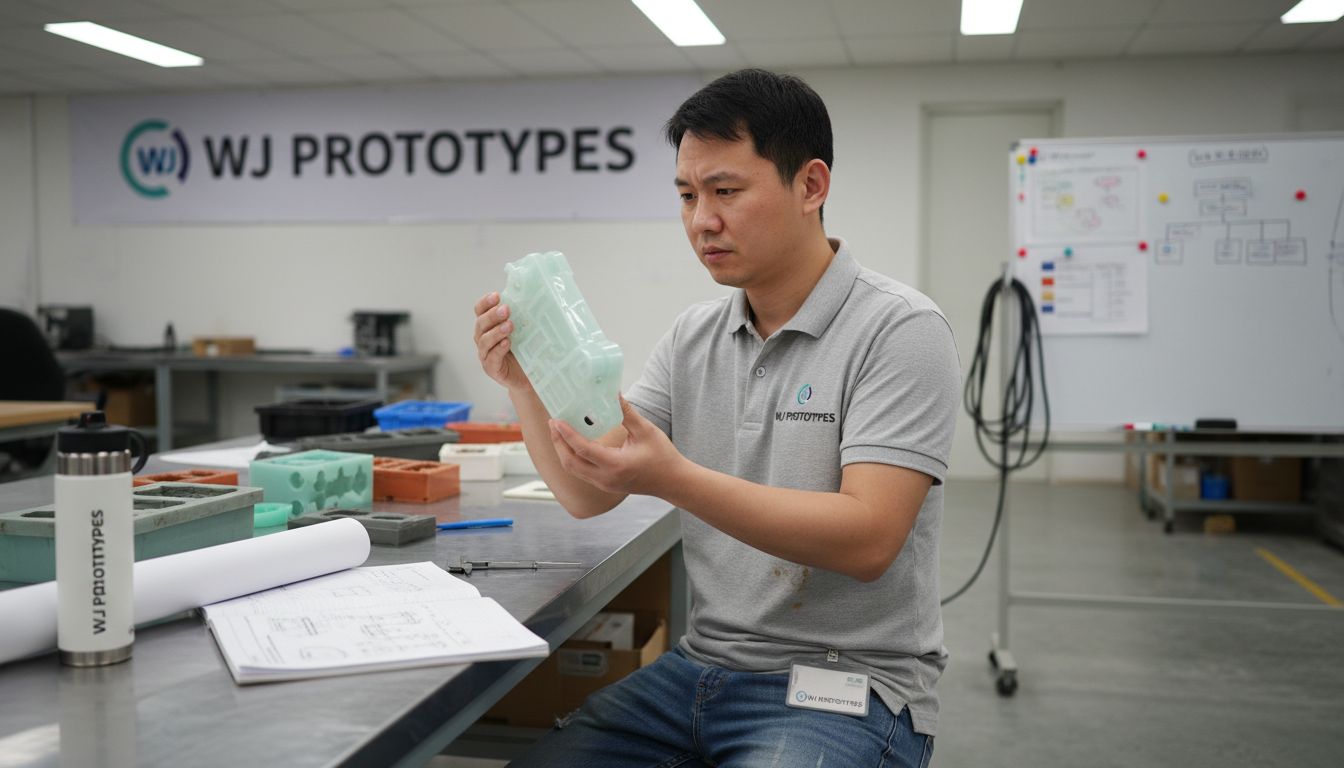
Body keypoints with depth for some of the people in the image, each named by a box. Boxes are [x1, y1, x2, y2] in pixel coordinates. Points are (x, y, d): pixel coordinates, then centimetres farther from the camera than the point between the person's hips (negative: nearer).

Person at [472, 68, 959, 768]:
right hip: (703, 666, 5)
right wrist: (525, 386, -13)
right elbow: (587, 495, 5)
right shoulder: (693, 336, 7)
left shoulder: (900, 330, -12)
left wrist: (674, 479, -31)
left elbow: (869, 538, -22)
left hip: (844, 686, -5)